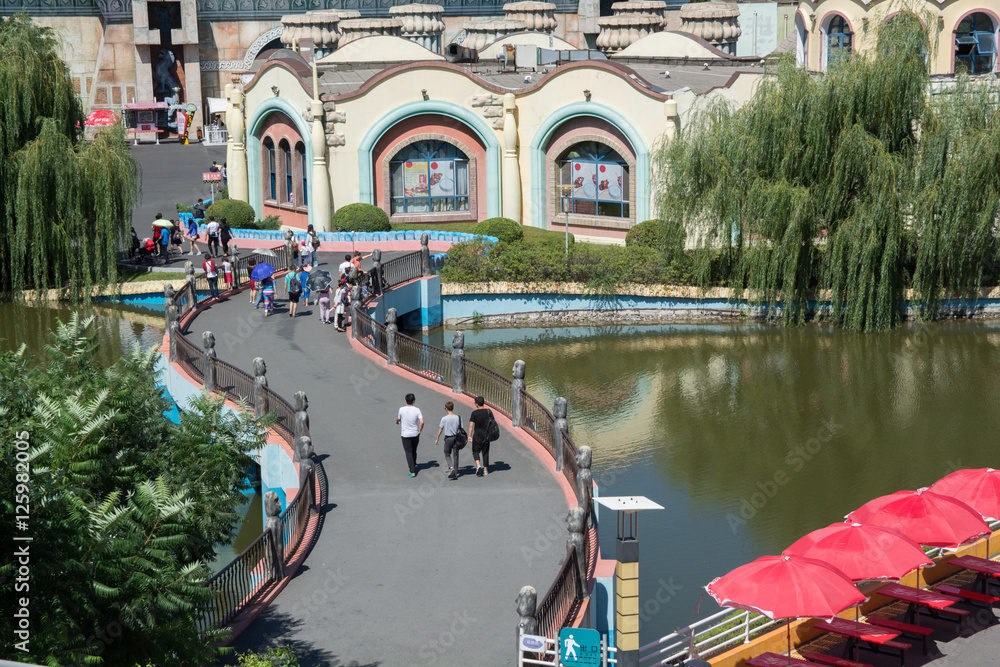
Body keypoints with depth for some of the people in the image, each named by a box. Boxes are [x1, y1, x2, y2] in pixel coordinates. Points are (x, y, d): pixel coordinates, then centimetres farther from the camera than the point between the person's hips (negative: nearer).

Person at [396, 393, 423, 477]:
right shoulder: (417, 410, -11)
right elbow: (422, 422, -17)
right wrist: (420, 430, 0)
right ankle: (414, 465, 42)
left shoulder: (401, 409, -12)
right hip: (415, 434, 2)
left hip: (405, 435, -2)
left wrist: (397, 422, 29)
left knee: (408, 452, 1)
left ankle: (412, 471, -5)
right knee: (414, 451, 23)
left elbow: (398, 420, 4)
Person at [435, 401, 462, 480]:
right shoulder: (458, 418, -4)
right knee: (455, 456, 9)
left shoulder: (444, 419, -11)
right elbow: (461, 429, 1)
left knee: (447, 455, 12)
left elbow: (440, 430, -3)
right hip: (456, 438, 2)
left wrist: (437, 439, 10)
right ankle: (456, 473, 11)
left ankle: (451, 468, -12)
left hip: (448, 438, -2)